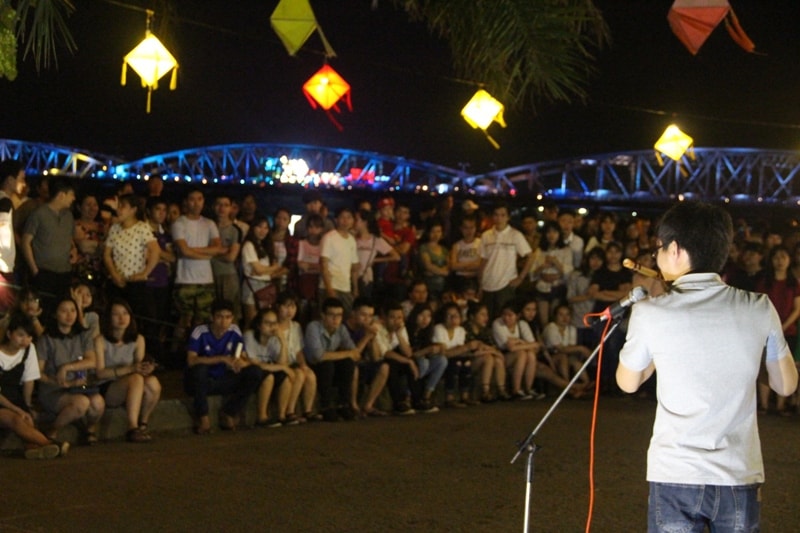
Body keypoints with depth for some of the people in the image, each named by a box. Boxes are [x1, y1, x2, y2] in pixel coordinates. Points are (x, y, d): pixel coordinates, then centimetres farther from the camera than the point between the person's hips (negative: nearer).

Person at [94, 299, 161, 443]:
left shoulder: (138, 340, 7)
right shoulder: (100, 341, -7)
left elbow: (139, 366, 5)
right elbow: (100, 373, -13)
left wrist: (146, 369, -21)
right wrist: (130, 369, -23)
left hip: (131, 390, 4)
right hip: (106, 391, -4)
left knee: (153, 382, -28)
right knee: (136, 379, -34)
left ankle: (143, 425, -11)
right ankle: (132, 428, -39)